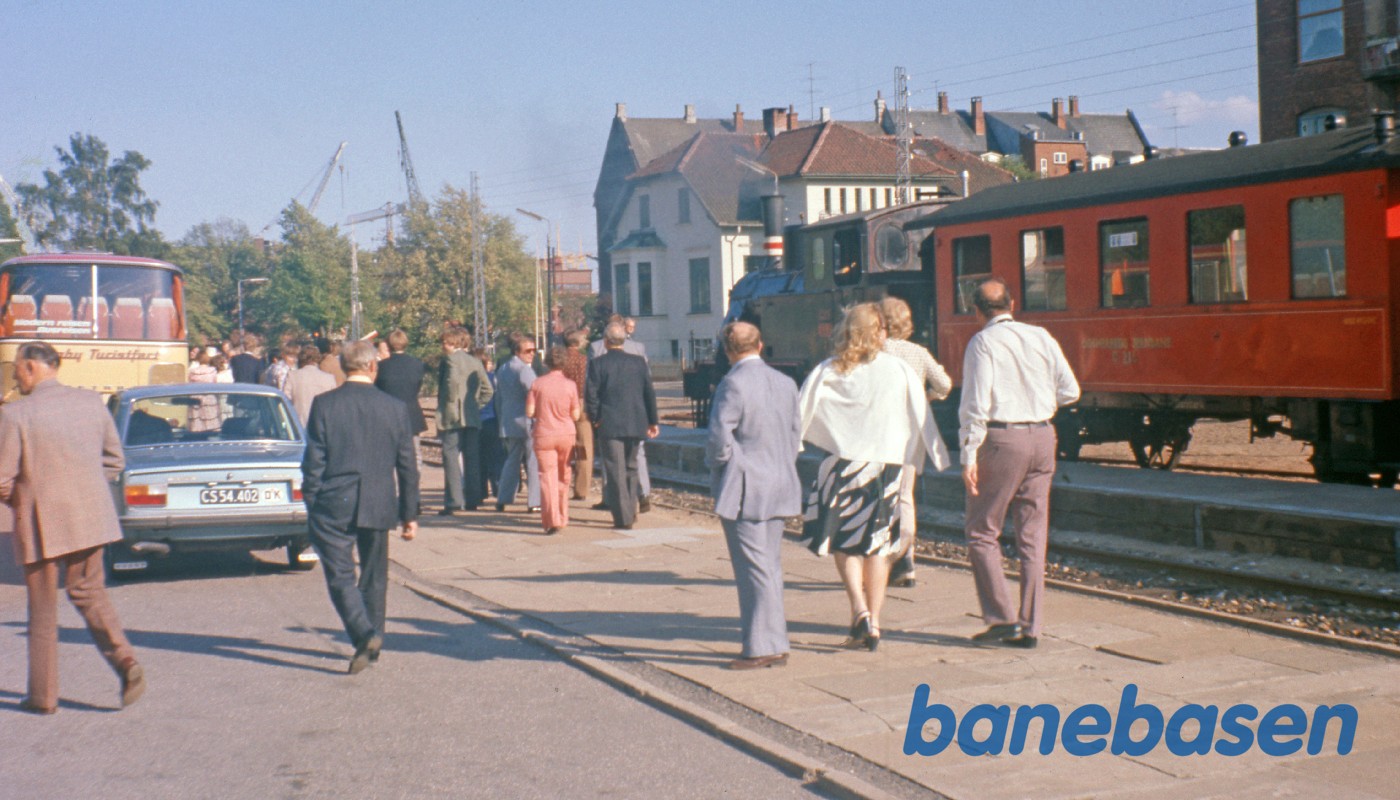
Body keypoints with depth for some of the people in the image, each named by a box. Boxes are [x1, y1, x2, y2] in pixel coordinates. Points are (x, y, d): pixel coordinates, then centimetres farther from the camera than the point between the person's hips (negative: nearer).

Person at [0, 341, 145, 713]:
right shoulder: (92, 402, 2)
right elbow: (114, 460, 7)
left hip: (41, 523, -4)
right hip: (91, 518, 4)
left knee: (42, 611, 9)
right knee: (90, 593, 16)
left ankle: (43, 694, 16)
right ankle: (125, 660, -4)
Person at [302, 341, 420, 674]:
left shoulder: (324, 405, -6)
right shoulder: (396, 408, 0)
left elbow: (313, 462, -6)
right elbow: (407, 467, 5)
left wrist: (311, 505, 3)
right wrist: (409, 514, 12)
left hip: (334, 506, -3)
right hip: (379, 507, 3)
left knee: (340, 577, 0)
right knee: (374, 578, 16)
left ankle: (364, 635, -19)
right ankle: (372, 644, 24)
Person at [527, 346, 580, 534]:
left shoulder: (537, 384, -5)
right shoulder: (570, 385, -5)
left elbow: (529, 412, -5)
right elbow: (575, 415, -3)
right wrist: (580, 405, 17)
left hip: (543, 436, -1)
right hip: (566, 435, 1)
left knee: (548, 478, -1)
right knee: (563, 478, 16)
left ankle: (552, 521, -12)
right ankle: (562, 518, 26)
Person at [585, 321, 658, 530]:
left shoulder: (597, 364, -6)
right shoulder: (638, 362, 4)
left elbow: (591, 395, -10)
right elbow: (649, 393, 6)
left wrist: (595, 419, 3)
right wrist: (653, 421, 12)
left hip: (609, 425, -4)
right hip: (635, 424, 4)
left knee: (616, 472, 0)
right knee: (631, 468, 18)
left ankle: (623, 518, -2)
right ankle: (630, 511, 21)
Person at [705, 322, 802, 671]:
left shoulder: (733, 384, -15)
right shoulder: (785, 383, 8)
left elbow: (720, 436, -20)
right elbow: (794, 435, 12)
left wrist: (720, 468, -2)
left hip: (743, 490, -7)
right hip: (779, 488, 7)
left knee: (755, 569, -3)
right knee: (770, 567, 14)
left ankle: (762, 648, 1)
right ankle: (775, 644, 19)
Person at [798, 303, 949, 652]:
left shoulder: (827, 372, -4)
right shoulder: (900, 371, -2)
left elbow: (799, 415, -3)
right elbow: (922, 419, 3)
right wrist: (940, 458, 15)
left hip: (843, 462, -1)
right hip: (886, 464, 1)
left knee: (843, 543, 9)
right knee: (877, 546, 11)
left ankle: (860, 611, -9)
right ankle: (872, 624, 11)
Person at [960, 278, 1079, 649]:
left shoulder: (983, 342, -7)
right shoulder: (1042, 337, 8)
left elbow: (976, 403, -14)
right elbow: (1069, 391, 8)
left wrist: (969, 456, -12)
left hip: (1001, 438, -5)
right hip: (1042, 437, 5)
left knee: (982, 533, 7)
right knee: (1033, 537, 9)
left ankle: (1002, 618, 0)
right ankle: (1029, 627, 11)